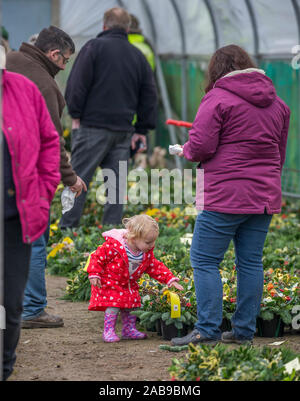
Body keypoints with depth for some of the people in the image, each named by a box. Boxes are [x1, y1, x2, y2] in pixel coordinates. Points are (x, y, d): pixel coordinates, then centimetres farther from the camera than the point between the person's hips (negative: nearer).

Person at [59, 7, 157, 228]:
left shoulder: (94, 47, -2)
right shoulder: (138, 56, 14)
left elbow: (78, 84, -7)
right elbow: (149, 95, 16)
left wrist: (76, 116, 0)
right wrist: (142, 129, 19)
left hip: (93, 126, -4)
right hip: (123, 130, 4)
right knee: (116, 183, 7)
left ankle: (67, 228, -7)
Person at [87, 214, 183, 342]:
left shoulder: (147, 253, -8)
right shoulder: (113, 246, -29)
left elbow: (155, 268, 2)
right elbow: (98, 257, -20)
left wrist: (170, 279, -7)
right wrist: (94, 275, -22)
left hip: (129, 286, 6)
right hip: (109, 284, -6)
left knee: (131, 306, 8)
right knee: (113, 306, -15)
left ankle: (129, 329, 24)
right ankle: (108, 331, -5)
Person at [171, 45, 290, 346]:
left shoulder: (218, 99, -7)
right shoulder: (276, 103, 15)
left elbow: (201, 146, -13)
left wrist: (187, 151, 8)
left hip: (225, 197, -7)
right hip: (265, 195, 7)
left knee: (205, 261, 0)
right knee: (250, 262, 10)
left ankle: (207, 330, -4)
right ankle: (244, 330, 11)